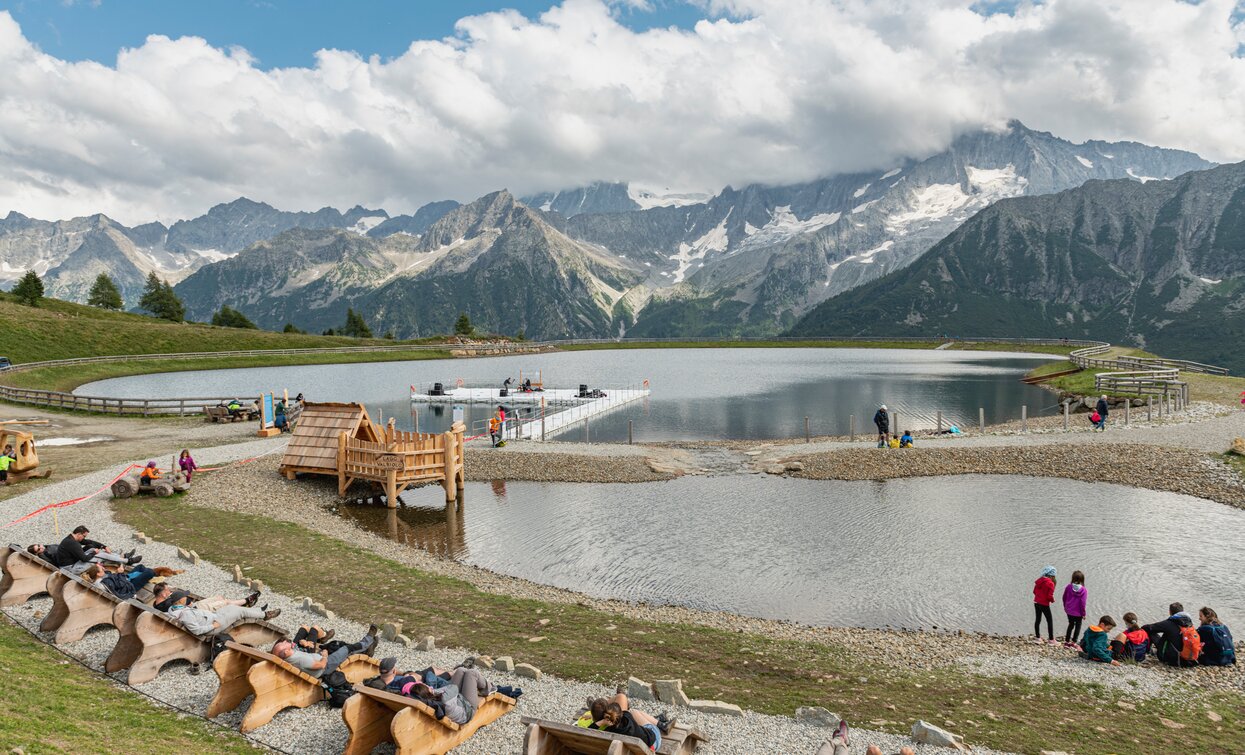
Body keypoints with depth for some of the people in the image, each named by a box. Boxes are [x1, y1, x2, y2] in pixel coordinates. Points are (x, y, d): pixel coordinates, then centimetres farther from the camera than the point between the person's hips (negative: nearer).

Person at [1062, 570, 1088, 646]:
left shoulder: (1069, 587, -9)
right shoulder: (1084, 590, -17)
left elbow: (1064, 598, 2)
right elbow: (1082, 603, -17)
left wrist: (1065, 607, 19)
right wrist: (1083, 614, -4)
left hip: (1069, 611, 3)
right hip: (1078, 613, -3)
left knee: (1071, 625, 21)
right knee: (1078, 626, 17)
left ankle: (1067, 640, 25)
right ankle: (1073, 641, 15)